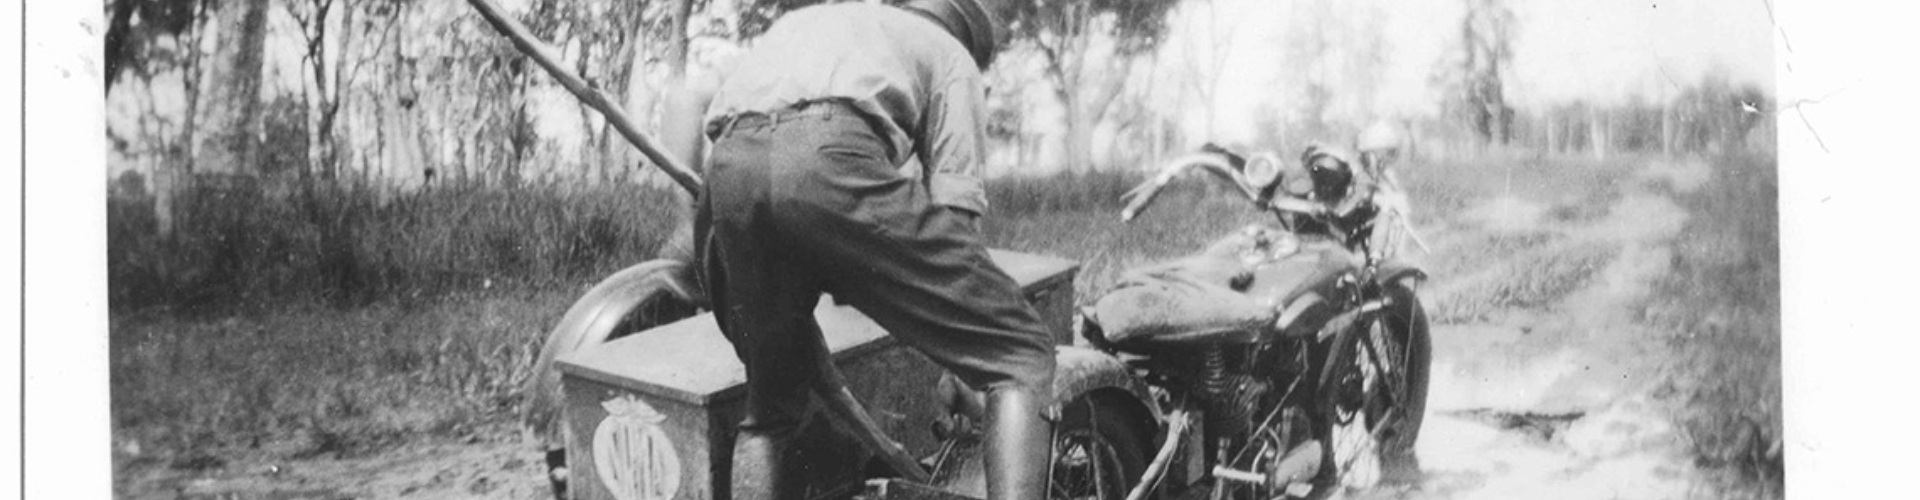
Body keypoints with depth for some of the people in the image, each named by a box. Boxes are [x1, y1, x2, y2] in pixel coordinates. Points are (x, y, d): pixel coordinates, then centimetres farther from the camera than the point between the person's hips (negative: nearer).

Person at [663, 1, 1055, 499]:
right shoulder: (951, 57, 29)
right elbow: (954, 201, 14)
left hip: (730, 164, 6)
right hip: (834, 159, -5)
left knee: (771, 406, 23)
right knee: (1020, 355, 2)